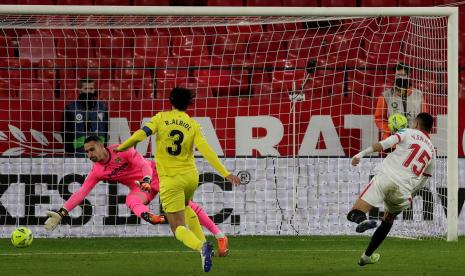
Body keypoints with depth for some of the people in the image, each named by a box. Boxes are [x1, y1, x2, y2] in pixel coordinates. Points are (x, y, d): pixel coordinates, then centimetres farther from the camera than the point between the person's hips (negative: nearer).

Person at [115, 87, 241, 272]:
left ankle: (200, 247, -31)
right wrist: (225, 174, -13)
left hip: (169, 180, -3)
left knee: (178, 227, -1)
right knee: (184, 208, 36)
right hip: (190, 177, 3)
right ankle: (203, 242, 23)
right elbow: (206, 150, -10)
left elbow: (141, 134, -15)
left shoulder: (161, 118, -3)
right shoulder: (193, 125, 0)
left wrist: (122, 147, -1)